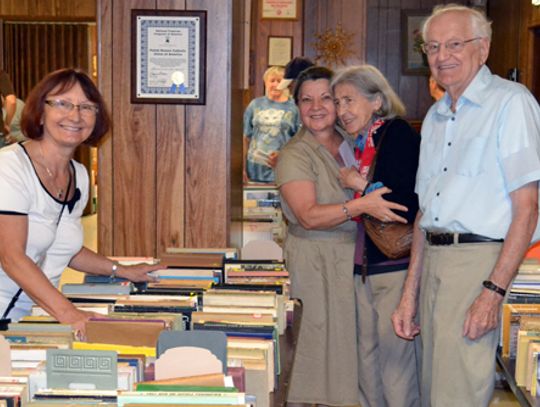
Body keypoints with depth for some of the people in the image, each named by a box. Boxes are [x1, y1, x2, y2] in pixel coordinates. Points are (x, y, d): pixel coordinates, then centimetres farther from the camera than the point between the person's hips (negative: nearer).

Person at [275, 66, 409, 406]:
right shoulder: (295, 154, -7)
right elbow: (309, 216, -19)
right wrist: (361, 205, -28)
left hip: (355, 257, 6)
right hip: (315, 260, -5)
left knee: (352, 341, 7)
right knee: (324, 342, -2)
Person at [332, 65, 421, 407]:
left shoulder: (398, 135, -11)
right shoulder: (359, 144, 13)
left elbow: (407, 205, -21)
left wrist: (360, 185, -13)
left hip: (396, 266, -8)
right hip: (363, 266, 8)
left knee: (396, 360, -2)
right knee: (367, 355, 15)